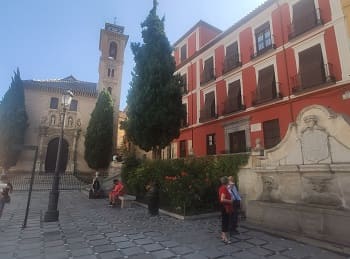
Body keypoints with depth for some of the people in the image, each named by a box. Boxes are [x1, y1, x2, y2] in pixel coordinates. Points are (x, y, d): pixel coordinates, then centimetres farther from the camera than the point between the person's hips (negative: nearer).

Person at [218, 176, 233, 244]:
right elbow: (222, 199, -30)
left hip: (223, 207, 10)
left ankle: (223, 235, 31)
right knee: (226, 222, -5)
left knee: (224, 221, 19)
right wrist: (230, 201, -18)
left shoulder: (221, 188, 7)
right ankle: (225, 238, 0)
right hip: (226, 207, -10)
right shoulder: (224, 188, -23)